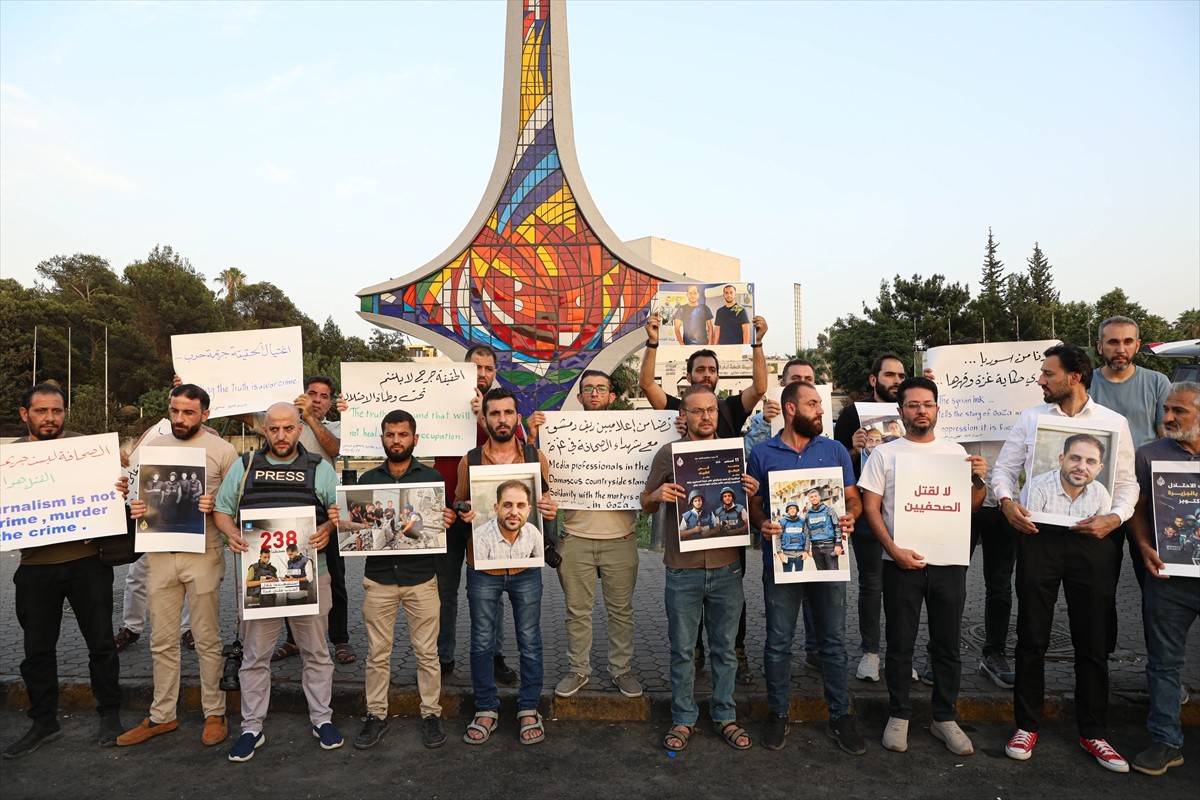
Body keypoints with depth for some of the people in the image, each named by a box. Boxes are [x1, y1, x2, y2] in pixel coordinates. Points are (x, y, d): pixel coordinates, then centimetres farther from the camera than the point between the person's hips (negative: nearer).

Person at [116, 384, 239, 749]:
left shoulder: (222, 450, -3)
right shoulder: (153, 447, 9)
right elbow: (141, 495, 17)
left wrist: (215, 508, -22)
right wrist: (135, 508, -5)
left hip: (202, 555, -4)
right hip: (159, 554, 4)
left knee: (207, 640, 6)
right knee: (162, 641, 13)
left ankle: (214, 713, 19)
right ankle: (162, 715, 27)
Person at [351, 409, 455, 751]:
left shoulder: (431, 477, 3)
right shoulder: (367, 479, 8)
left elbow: (443, 521, 5)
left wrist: (449, 522, -17)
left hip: (420, 576, -1)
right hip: (378, 576, 2)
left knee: (426, 651, 5)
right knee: (377, 653, 8)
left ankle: (431, 714, 18)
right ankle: (376, 715, 22)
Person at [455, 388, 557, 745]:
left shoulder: (535, 456, 1)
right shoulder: (470, 461, 0)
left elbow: (547, 501, 11)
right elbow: (459, 506, 10)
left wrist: (551, 511, -12)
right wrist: (462, 515, -13)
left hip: (525, 565, 0)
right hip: (482, 566, 0)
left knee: (530, 642, 9)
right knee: (482, 643, 10)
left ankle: (529, 709, 26)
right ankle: (486, 710, 27)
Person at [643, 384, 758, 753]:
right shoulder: (668, 453, -1)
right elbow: (645, 504, 6)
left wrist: (751, 494, -10)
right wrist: (658, 495, -16)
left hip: (726, 567, 2)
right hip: (682, 569, -1)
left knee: (725, 649, 13)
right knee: (682, 650, 10)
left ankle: (725, 716, 29)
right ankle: (683, 719, 24)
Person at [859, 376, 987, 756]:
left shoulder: (955, 451, 9)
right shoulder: (885, 454, 1)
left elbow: (972, 504, 12)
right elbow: (870, 507, -3)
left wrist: (980, 480, -9)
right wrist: (894, 549, -15)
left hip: (949, 563, 2)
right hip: (902, 563, -2)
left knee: (947, 646, 11)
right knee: (900, 644, 7)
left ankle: (945, 717, 26)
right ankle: (898, 715, 22)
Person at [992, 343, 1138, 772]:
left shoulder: (1114, 422, 4)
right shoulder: (1030, 419, 6)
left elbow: (1127, 483, 4)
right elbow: (1004, 468, 6)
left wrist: (1115, 517, -14)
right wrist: (1007, 500, -13)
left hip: (1092, 539, 0)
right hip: (1038, 535, 0)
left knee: (1092, 641, 9)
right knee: (1031, 637, 7)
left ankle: (1092, 732, 25)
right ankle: (1027, 725, 21)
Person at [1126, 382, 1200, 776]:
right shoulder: (1148, 455, 4)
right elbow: (1137, 508, 4)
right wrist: (1145, 548, -11)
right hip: (1168, 577, 0)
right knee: (1164, 662, 8)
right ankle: (1166, 741, 18)